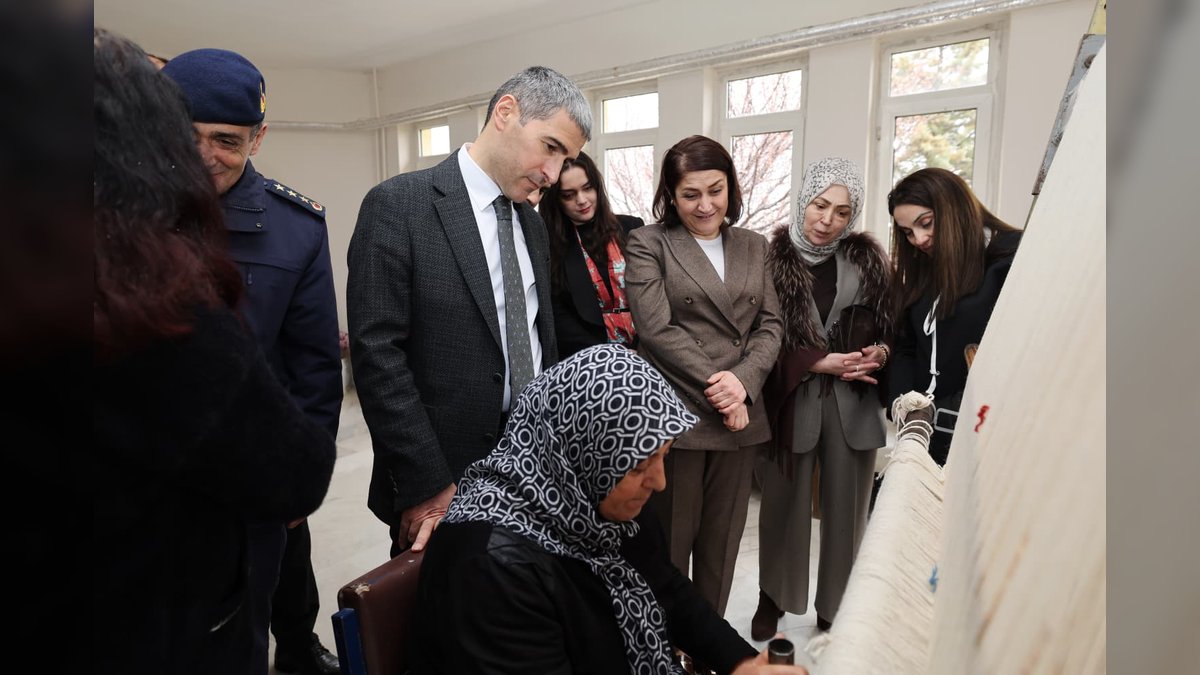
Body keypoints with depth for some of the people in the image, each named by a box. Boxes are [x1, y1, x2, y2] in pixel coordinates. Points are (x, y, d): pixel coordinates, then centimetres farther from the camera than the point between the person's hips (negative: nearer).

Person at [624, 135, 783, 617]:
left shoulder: (753, 247, 14)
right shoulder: (648, 243, 0)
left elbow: (769, 324, 8)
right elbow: (656, 328, -10)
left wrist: (742, 381, -10)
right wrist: (715, 387, -13)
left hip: (738, 417, 5)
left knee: (721, 542, 13)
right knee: (670, 543, 6)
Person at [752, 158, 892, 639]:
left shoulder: (868, 258, 5)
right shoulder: (772, 256, -5)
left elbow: (889, 326, 12)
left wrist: (880, 353, -9)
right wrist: (818, 363, -15)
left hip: (853, 403, 3)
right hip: (791, 398, -2)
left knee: (847, 510, 10)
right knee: (785, 505, 11)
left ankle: (836, 610, 29)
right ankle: (772, 599, 31)